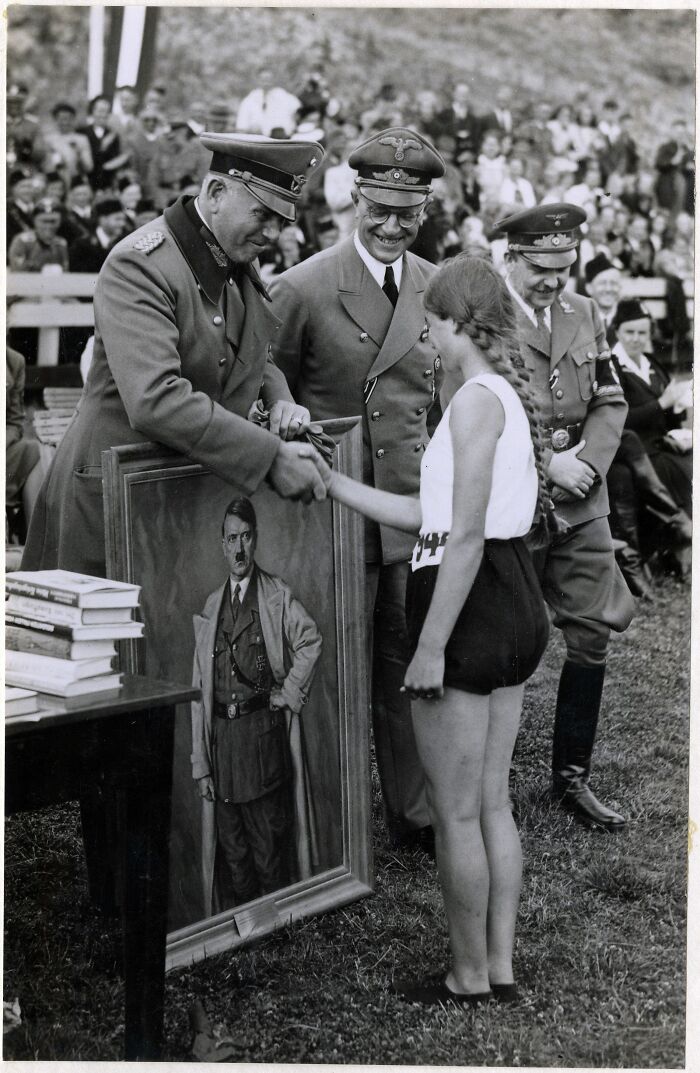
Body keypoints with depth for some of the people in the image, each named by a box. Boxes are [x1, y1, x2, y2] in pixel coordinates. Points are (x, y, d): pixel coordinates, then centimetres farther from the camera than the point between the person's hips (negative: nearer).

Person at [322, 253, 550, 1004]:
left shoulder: (476, 400, -15)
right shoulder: (504, 395, 15)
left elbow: (465, 537, -21)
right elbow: (433, 517, 16)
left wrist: (430, 647, -20)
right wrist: (334, 485, 21)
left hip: (469, 604, -10)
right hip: (515, 604, 10)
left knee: (454, 810, 3)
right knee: (491, 803, 16)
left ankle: (469, 980, 15)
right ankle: (500, 970, 24)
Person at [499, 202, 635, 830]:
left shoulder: (584, 314, 11)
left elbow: (610, 400, 12)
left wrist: (588, 459, -6)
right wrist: (545, 463, -18)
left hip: (581, 507, 6)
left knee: (592, 637, 6)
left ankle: (572, 776, 21)